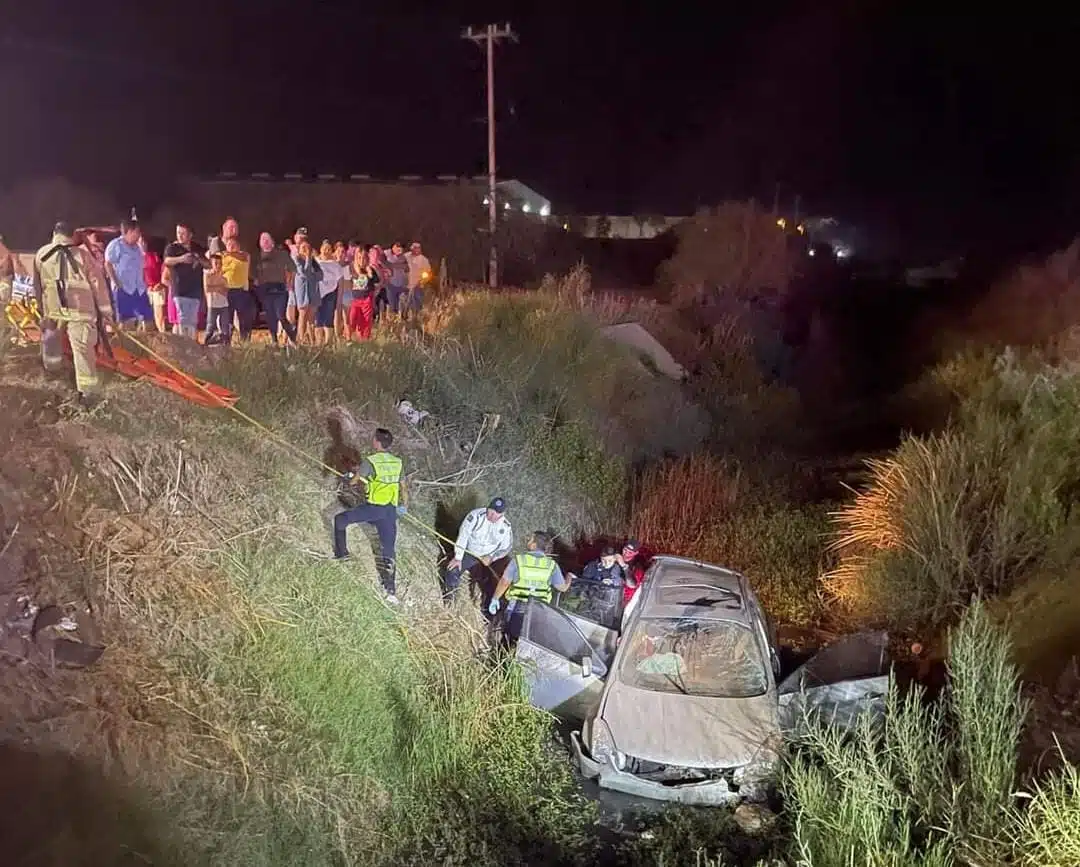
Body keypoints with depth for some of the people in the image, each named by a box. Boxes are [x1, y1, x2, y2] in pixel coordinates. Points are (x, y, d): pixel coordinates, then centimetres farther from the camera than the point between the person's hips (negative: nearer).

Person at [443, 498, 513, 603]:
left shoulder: (506, 526, -16)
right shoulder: (476, 515, -25)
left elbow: (506, 548, -3)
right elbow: (463, 536, -22)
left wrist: (492, 558, -18)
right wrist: (458, 558, -23)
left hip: (489, 558, 2)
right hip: (469, 553, -2)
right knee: (453, 572, -17)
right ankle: (448, 595, 13)